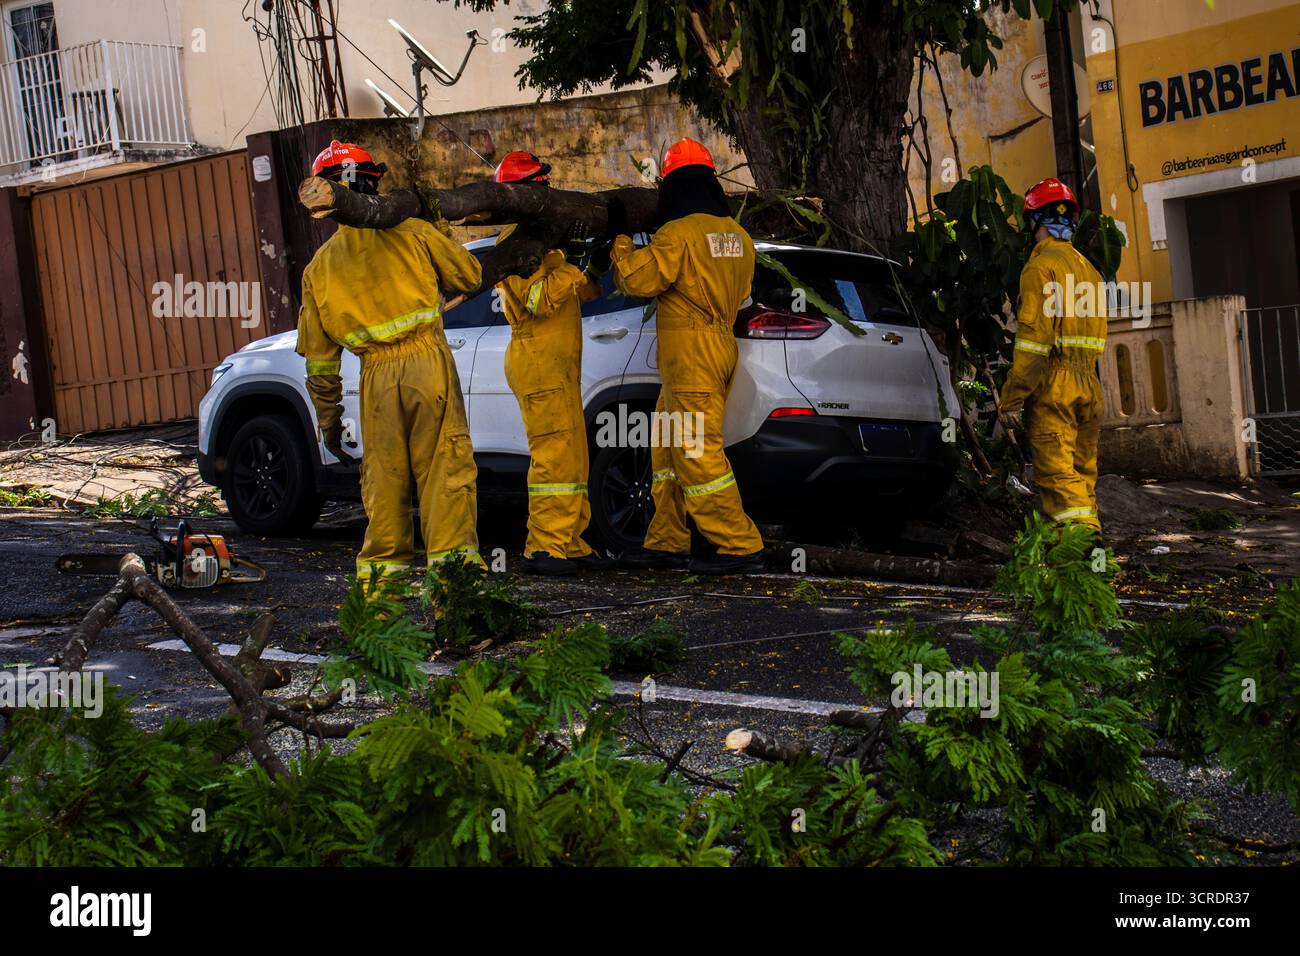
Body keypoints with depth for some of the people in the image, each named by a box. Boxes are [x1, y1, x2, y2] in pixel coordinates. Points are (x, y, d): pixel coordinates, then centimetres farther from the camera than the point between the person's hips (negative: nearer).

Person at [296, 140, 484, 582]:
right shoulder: (412, 233, 2)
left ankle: (381, 564, 17)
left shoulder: (320, 267, 12)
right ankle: (450, 556, -3)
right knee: (445, 464, 0)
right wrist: (436, 241, 29)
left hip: (376, 375, 3)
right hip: (428, 361, -2)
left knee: (384, 472, 12)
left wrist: (329, 420, 21)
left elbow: (319, 359, 14)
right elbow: (470, 276, 12)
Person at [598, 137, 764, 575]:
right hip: (721, 345, 9)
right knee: (668, 447, 16)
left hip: (690, 353, -9)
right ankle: (666, 543, 20)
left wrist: (621, 247, 3)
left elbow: (640, 278, -15)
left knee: (697, 453, -8)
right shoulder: (737, 235, 14)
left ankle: (740, 547, -8)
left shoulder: (678, 233, -14)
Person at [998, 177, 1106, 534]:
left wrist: (1011, 398, -14)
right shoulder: (1089, 269, 19)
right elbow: (1093, 336, 18)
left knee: (1058, 475, -11)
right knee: (1083, 472, 12)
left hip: (1053, 384, -8)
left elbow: (1033, 338, -14)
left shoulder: (1042, 266, -7)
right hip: (1089, 384, 8)